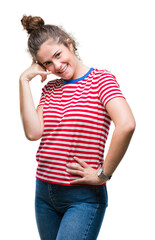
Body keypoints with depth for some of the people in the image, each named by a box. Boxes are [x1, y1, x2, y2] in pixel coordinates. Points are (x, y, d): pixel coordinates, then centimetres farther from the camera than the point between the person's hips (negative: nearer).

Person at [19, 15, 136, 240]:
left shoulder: (101, 79, -8)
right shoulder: (50, 88, 11)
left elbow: (126, 125, -25)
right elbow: (33, 132, -6)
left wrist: (103, 174, -19)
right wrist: (24, 81, -5)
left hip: (84, 198, -6)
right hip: (44, 194, 6)